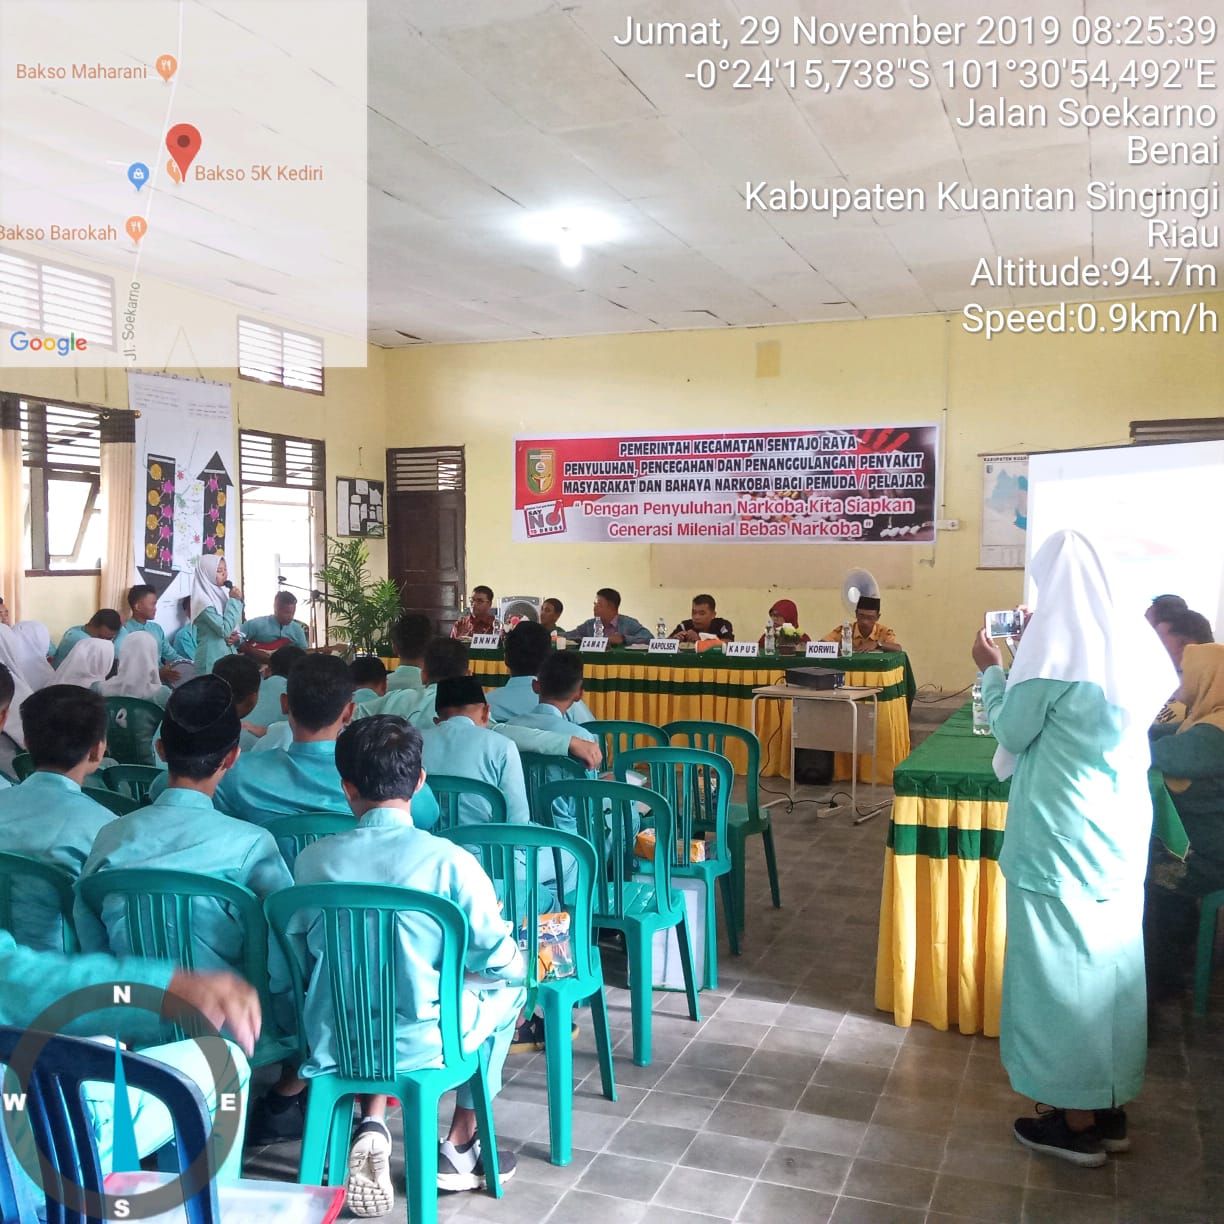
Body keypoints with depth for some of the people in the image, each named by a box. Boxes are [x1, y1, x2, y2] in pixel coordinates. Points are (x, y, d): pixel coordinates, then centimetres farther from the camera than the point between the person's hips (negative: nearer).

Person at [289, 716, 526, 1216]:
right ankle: (458, 1148, 28)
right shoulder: (448, 860, -18)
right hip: (423, 1043, -3)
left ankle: (371, 1127, 16)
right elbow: (502, 964, -11)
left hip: (334, 1043, 3)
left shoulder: (313, 859, -8)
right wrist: (458, 965, 12)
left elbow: (302, 959, 5)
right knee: (507, 987, 25)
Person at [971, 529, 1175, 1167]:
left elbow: (1012, 732, -8)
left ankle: (1075, 1121, 16)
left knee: (1061, 968, 5)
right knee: (1111, 963, 16)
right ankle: (1110, 1109, 28)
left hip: (1062, 838, -7)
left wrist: (992, 669, 5)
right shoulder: (1131, 639, 3)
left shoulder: (1054, 647, -18)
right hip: (1120, 834, 7)